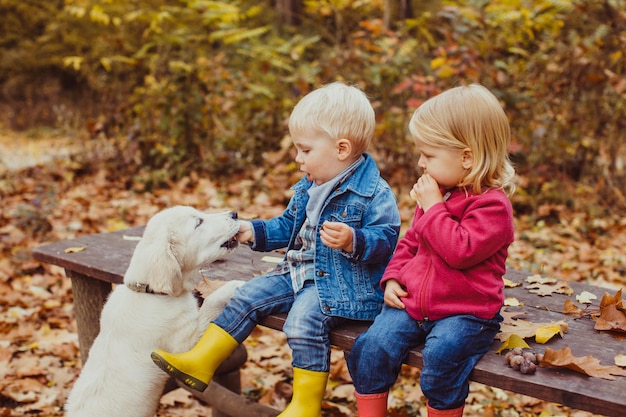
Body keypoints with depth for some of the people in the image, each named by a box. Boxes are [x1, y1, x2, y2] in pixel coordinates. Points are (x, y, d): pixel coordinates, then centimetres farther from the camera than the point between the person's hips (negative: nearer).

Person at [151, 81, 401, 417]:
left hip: (345, 285, -9)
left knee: (304, 318, -29)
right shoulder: (307, 188, 12)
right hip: (300, 274, 9)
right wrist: (254, 232, 13)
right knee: (249, 296, 2)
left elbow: (387, 238, -20)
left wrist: (352, 240, -37)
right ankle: (200, 362, 8)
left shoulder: (374, 193, -14)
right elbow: (288, 226, 24)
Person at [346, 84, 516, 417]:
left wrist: (433, 208, -20)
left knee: (441, 354, -30)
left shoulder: (492, 204, -13)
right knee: (372, 346, -13)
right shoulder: (436, 193, 12)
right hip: (412, 302, 6)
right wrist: (393, 278, 5)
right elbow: (410, 242, 21)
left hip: (466, 311, -6)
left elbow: (460, 251, -27)